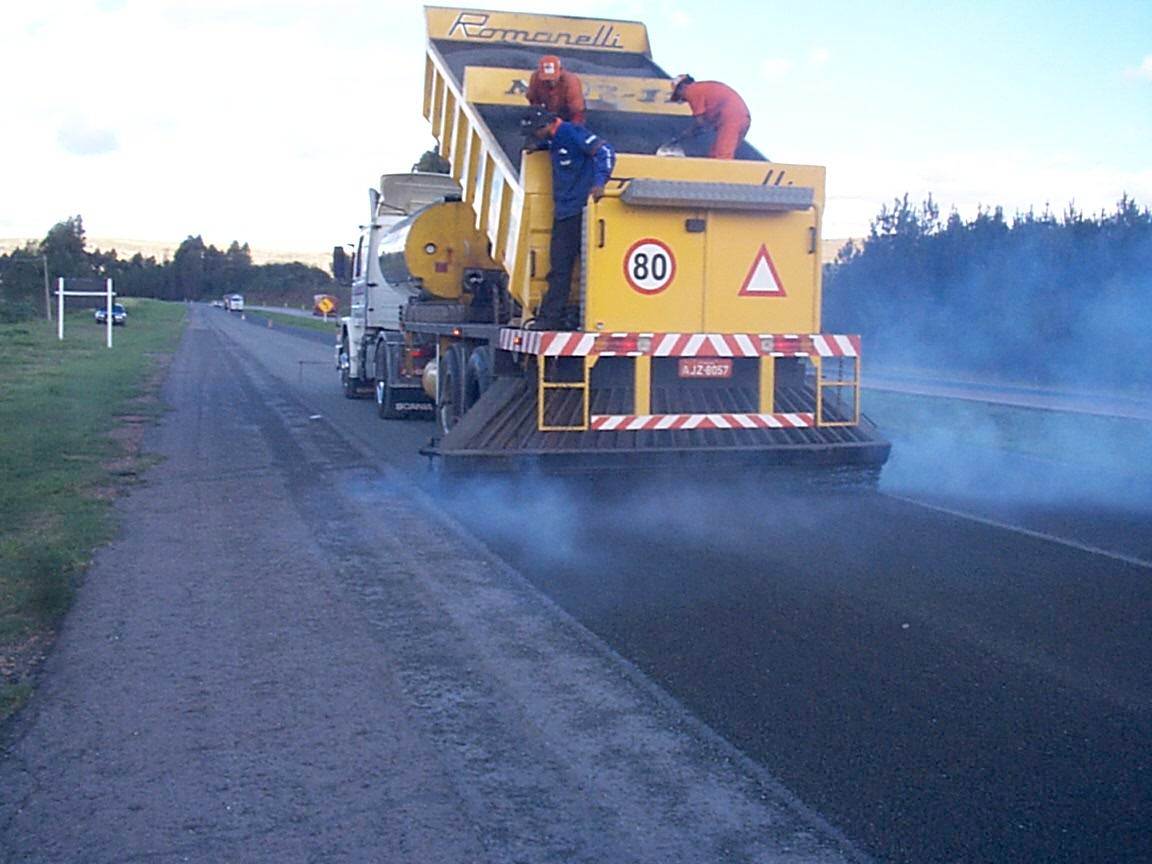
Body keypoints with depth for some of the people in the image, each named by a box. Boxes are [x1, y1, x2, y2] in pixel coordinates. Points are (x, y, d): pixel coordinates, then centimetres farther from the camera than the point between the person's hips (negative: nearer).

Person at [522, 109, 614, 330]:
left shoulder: (571, 133, -10)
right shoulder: (553, 140, 17)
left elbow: (604, 150, -20)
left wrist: (599, 181, -31)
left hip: (580, 210, -9)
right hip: (563, 212, 9)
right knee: (559, 267, 8)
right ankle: (549, 318, 11)